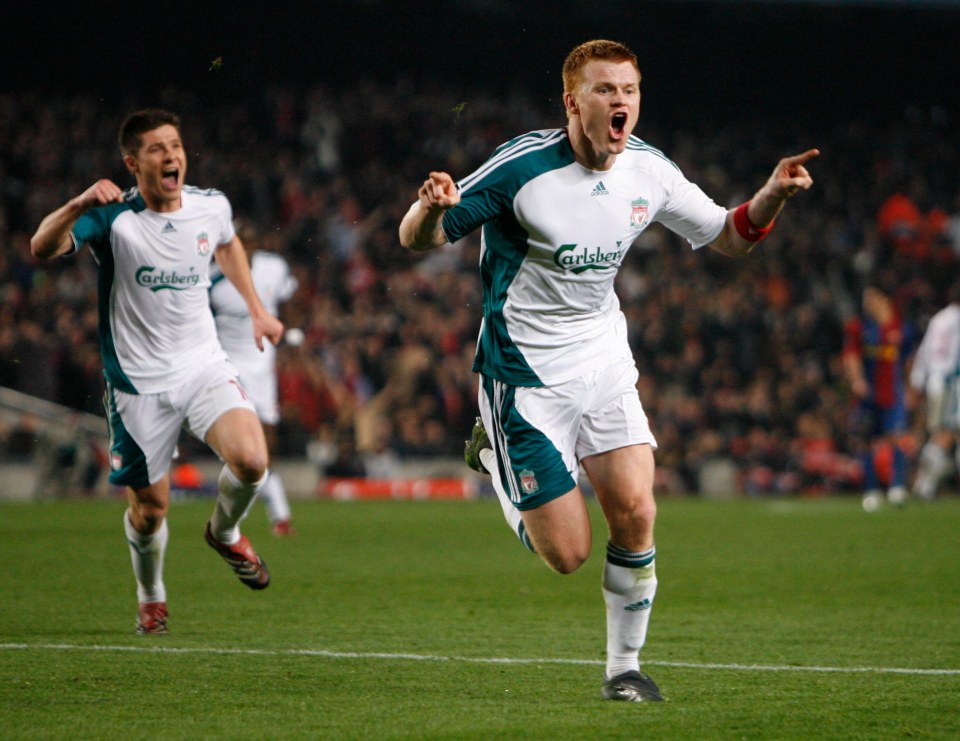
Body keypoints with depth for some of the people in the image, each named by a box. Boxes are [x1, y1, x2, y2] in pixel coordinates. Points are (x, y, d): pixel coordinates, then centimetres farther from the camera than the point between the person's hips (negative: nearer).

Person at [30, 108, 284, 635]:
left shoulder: (212, 206, -1)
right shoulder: (114, 218, -14)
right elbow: (42, 248, -32)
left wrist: (256, 309, 24)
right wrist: (79, 206, -48)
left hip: (204, 367, 2)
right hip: (139, 383, -2)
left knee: (251, 461, -22)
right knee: (149, 508, 3)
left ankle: (224, 532, 13)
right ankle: (150, 598, 34)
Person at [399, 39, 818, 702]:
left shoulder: (649, 171, -3)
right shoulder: (521, 168, -19)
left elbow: (730, 236, 11)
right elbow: (417, 239, -13)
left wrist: (774, 193, -10)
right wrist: (431, 209, -38)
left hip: (605, 363, 4)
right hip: (527, 376, -4)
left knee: (635, 513, -13)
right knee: (567, 554, -6)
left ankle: (625, 667, 7)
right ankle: (495, 455, 25)